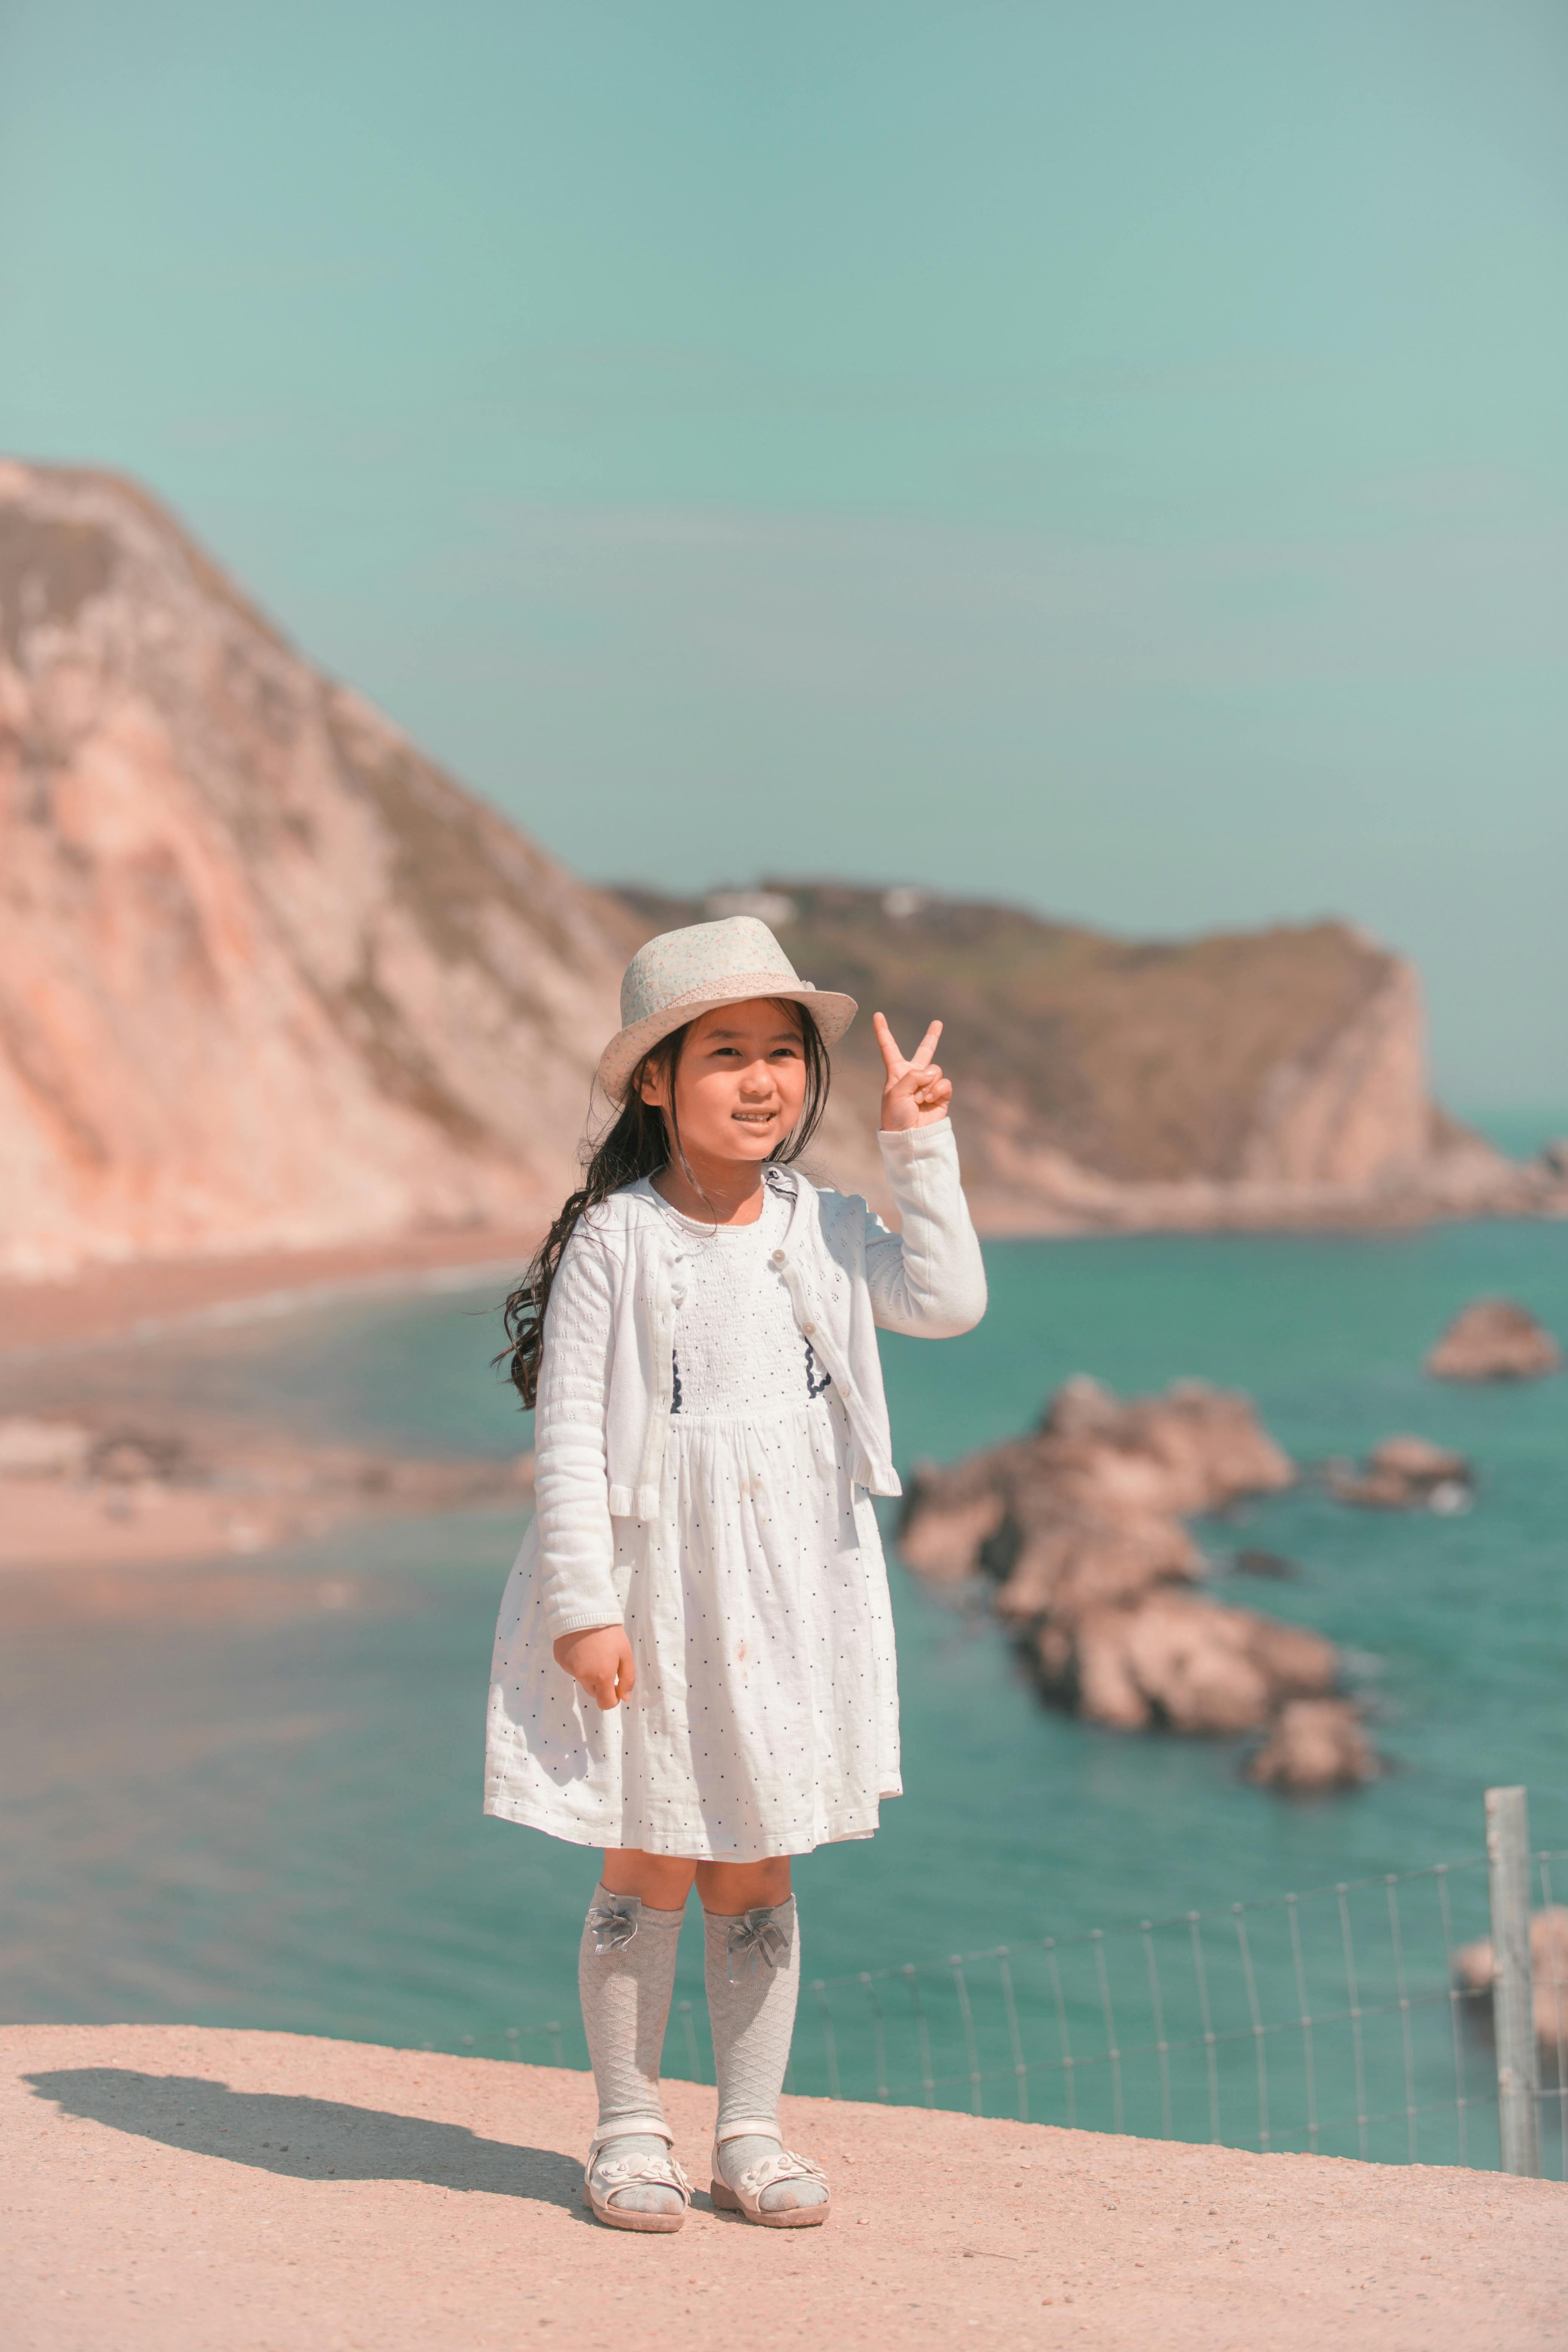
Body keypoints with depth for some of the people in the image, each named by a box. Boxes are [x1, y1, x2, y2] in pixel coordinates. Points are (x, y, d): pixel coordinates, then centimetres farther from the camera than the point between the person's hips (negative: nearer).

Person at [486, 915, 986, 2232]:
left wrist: (921, 1152, -7)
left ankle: (751, 2135, 22)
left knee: (758, 1877, 10)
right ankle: (630, 2134, 19)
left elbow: (950, 1303, -8)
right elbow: (570, 1434, -9)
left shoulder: (822, 1232, 4)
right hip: (652, 1596, -3)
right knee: (648, 1875, 4)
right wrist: (583, 1607, -14)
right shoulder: (613, 1241, -9)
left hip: (790, 1601, 3)